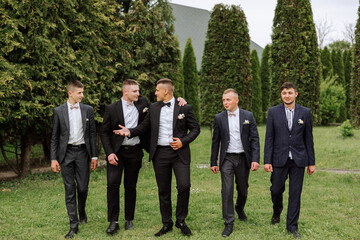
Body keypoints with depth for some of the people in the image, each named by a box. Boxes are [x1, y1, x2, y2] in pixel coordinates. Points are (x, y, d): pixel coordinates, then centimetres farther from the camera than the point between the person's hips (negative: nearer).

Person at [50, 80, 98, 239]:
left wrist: (94, 155, 4)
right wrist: (53, 158, -2)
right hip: (66, 153, -1)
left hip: (82, 151, 1)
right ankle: (74, 225, 8)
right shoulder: (58, 111, 2)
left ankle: (82, 211, 35)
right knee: (69, 190, 1)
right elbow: (55, 137, 4)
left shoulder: (88, 110, 5)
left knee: (83, 188, 4)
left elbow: (92, 134, 7)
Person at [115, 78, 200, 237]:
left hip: (179, 152, -3)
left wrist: (183, 141, -11)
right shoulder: (153, 108, 10)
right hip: (160, 154, 3)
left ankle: (181, 221, 8)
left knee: (184, 186, -13)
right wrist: (129, 132, -1)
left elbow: (195, 128, 3)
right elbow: (144, 127, 15)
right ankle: (167, 224, 20)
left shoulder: (184, 108, 0)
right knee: (163, 190, 7)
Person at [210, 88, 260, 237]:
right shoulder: (219, 118, 2)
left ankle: (240, 208, 44)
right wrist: (213, 162, 4)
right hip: (227, 159, 0)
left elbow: (254, 139, -2)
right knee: (227, 191, -7)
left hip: (243, 158, 0)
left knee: (243, 189, 14)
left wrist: (255, 159, -11)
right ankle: (229, 223, 1)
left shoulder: (248, 116, -1)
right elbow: (216, 141, 6)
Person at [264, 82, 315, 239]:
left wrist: (311, 162, 4)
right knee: (276, 190, 6)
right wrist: (267, 161, -6)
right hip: (279, 159, 0)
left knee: (295, 193, 3)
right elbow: (269, 138, 0)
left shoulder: (305, 112, 3)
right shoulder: (273, 112, 1)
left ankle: (292, 226, 15)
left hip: (298, 160, 0)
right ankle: (277, 211, 39)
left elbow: (308, 139, 5)